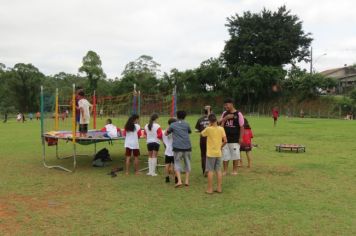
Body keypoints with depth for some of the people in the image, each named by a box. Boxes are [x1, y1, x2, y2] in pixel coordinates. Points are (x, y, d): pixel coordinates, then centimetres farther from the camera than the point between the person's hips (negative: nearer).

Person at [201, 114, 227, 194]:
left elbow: (202, 134, 7)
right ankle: (219, 188, 15)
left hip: (210, 153, -4)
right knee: (218, 170, 11)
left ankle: (210, 189, 6)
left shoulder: (208, 129, -12)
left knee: (210, 171, 2)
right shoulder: (221, 129, -2)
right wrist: (220, 147, 13)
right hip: (218, 153, 4)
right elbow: (225, 141, -3)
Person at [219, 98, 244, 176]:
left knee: (235, 155, 5)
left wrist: (240, 137, -9)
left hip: (235, 139, -4)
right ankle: (225, 170, 17)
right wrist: (225, 118, -12)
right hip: (225, 138, 4)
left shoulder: (238, 114, -7)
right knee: (225, 155, 6)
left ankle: (235, 170, 20)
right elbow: (219, 123, 5)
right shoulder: (224, 113, 7)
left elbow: (241, 127, -6)